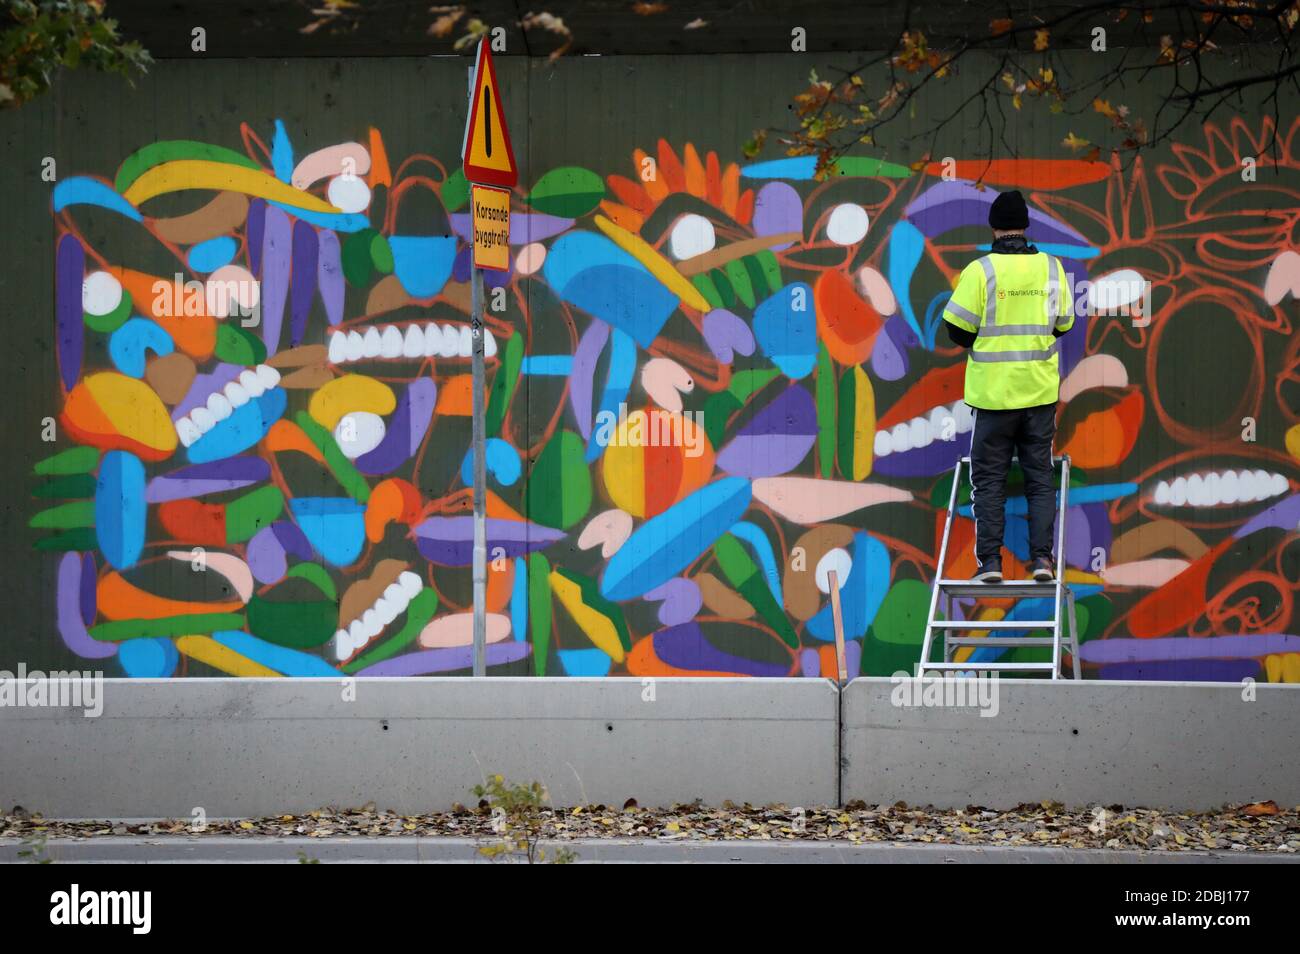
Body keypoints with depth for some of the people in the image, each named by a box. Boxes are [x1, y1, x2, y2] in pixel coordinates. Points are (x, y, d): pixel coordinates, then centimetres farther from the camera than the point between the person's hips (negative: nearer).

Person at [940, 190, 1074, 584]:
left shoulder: (980, 270, -11)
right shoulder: (1051, 267, 0)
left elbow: (958, 329, -8)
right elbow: (1063, 324, 9)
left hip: (994, 389, -3)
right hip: (1040, 389, 3)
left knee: (989, 477, 5)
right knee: (1039, 476, 11)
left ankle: (990, 559, 2)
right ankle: (1041, 555, 5)